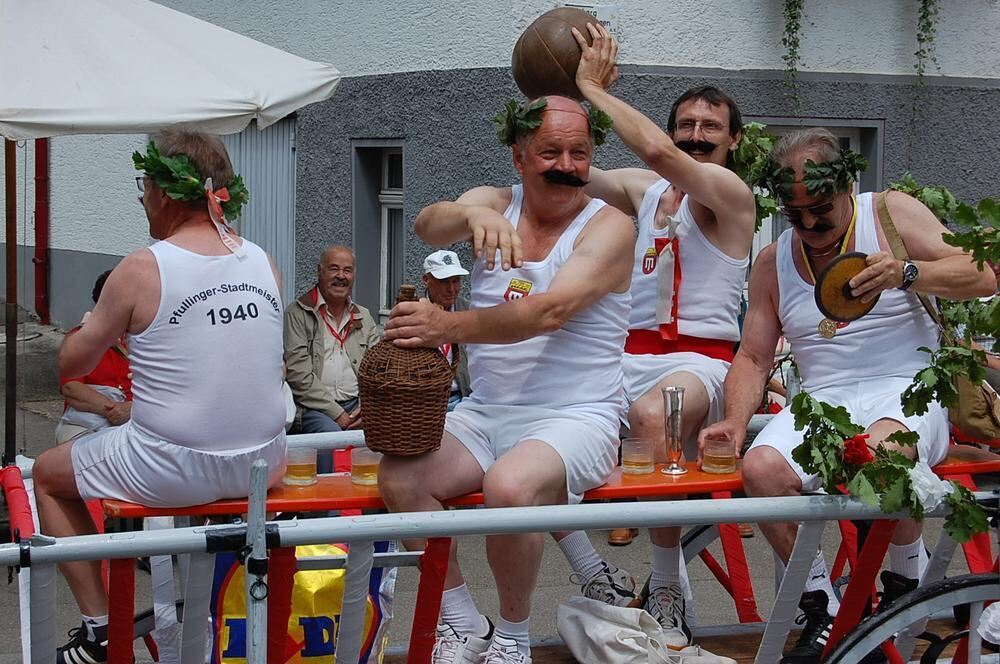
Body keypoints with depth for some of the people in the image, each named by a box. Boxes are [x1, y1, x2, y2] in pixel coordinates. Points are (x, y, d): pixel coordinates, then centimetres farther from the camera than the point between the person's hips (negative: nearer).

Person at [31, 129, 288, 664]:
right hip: (260, 467, 5)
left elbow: (72, 365, 0)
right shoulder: (263, 262, 1)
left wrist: (91, 327, 22)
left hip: (170, 473, -4)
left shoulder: (140, 270, -13)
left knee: (48, 474, 22)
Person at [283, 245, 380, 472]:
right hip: (314, 407, -4)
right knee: (331, 434, -36)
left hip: (357, 404, 4)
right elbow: (299, 374, -6)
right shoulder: (298, 314, 3)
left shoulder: (364, 317, 20)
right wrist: (336, 413, -11)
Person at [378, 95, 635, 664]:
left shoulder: (608, 227, -6)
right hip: (484, 414, 5)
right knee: (399, 477, -20)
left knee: (509, 485, -34)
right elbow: (428, 226, -14)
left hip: (574, 418, -4)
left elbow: (549, 313, -21)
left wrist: (448, 326, -31)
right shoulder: (496, 203, 8)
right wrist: (472, 213, -37)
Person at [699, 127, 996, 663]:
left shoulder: (890, 213, 4)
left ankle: (908, 579, -8)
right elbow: (753, 357, 14)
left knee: (879, 449, -39)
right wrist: (735, 421, -6)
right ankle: (822, 613, -10)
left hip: (907, 391, -4)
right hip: (822, 401, 4)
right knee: (760, 468, -29)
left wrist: (906, 272, -23)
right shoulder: (772, 263, 15)